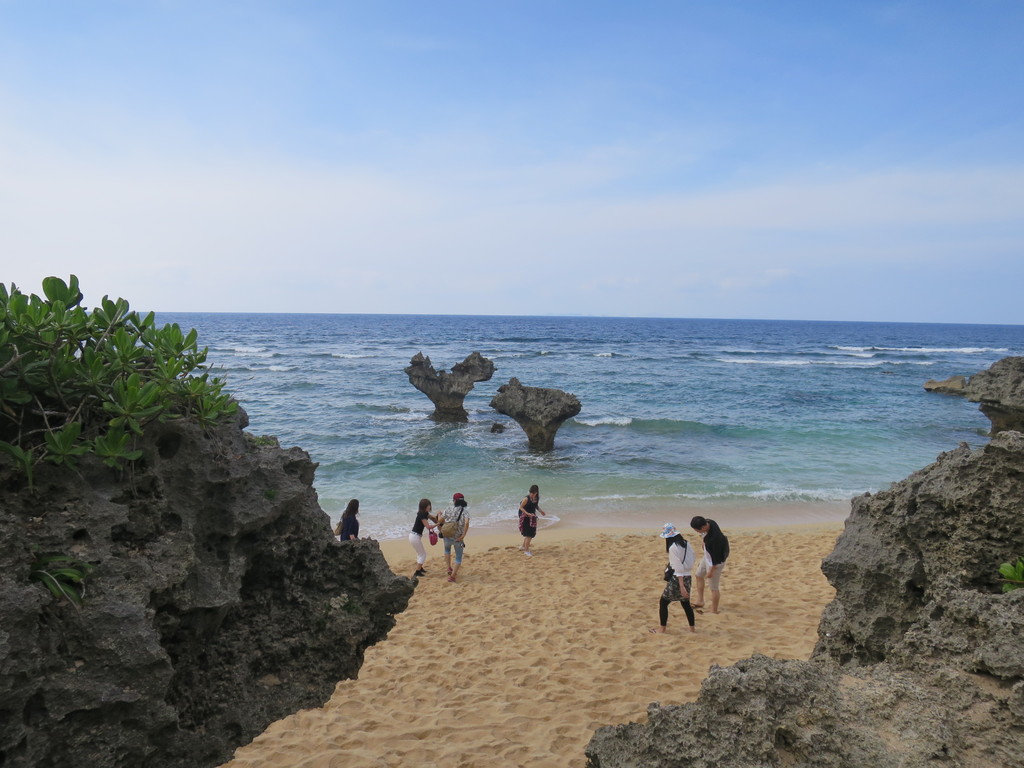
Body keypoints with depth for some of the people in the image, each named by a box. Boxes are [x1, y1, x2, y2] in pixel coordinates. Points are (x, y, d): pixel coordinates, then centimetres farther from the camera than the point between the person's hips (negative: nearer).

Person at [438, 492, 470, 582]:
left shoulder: (448, 509, -5)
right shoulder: (465, 512, -8)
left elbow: (440, 520, -4)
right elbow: (466, 523, -25)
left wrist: (439, 514, 19)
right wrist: (463, 535, -18)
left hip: (447, 536, 2)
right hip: (458, 538, -2)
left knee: (447, 549, 35)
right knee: (458, 557, 17)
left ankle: (449, 568, 30)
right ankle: (452, 575, 12)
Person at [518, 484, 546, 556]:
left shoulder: (536, 498, -1)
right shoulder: (527, 499, -21)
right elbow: (521, 507, -16)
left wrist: (541, 511, -1)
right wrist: (528, 513, -27)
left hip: (532, 517, 7)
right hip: (525, 518, -7)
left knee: (532, 533, 14)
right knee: (529, 534, -8)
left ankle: (523, 546, 33)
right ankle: (526, 550, 2)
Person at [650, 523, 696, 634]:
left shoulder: (673, 548, -18)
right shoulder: (685, 544, 5)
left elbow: (678, 568, -20)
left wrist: (681, 587, -20)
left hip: (677, 579, -7)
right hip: (687, 577, 7)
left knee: (663, 602, 8)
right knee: (686, 603, 21)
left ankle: (662, 628, 13)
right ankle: (692, 628, 28)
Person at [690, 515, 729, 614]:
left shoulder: (715, 538, -40)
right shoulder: (708, 522, -18)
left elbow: (716, 557, -28)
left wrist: (711, 571, -17)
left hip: (715, 563, -9)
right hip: (707, 556, 9)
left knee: (713, 588, 6)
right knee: (699, 575, 23)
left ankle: (714, 611, 22)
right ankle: (700, 600, 37)